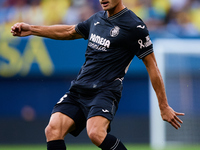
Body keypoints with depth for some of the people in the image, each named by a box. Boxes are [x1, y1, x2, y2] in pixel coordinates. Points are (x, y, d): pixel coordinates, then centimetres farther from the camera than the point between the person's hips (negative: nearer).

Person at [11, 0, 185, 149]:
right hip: (78, 89, 7)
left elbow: (152, 66, -4)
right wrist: (30, 29, 29)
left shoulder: (134, 26, -6)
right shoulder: (97, 19, 15)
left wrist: (164, 107, -3)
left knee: (96, 133, -32)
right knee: (53, 130, -14)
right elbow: (70, 32, 33)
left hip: (105, 92, -7)